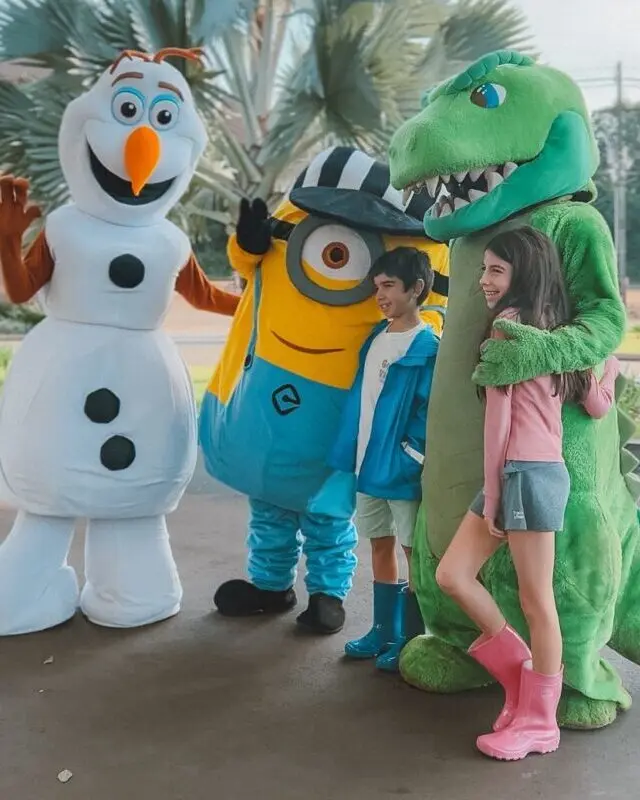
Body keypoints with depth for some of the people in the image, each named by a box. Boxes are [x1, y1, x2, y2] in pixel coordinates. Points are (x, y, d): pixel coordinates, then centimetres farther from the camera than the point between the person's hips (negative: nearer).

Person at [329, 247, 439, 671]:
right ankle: (384, 631, 29)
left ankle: (410, 639, 15)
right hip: (369, 464, 8)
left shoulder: (427, 347, -13)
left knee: (414, 550, 4)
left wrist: (412, 456, -16)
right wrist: (352, 454, 12)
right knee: (380, 545, 16)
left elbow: (430, 409, -16)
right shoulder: (376, 338, 10)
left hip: (403, 470, -8)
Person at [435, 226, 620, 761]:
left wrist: (491, 491, -6)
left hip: (529, 473, -9)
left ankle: (538, 722, 14)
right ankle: (520, 671, 22)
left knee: (536, 600, 2)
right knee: (452, 575, 9)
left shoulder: (510, 322, -8)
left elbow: (499, 413, -10)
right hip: (516, 475, 9)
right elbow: (597, 406, 11)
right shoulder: (551, 325, 18)